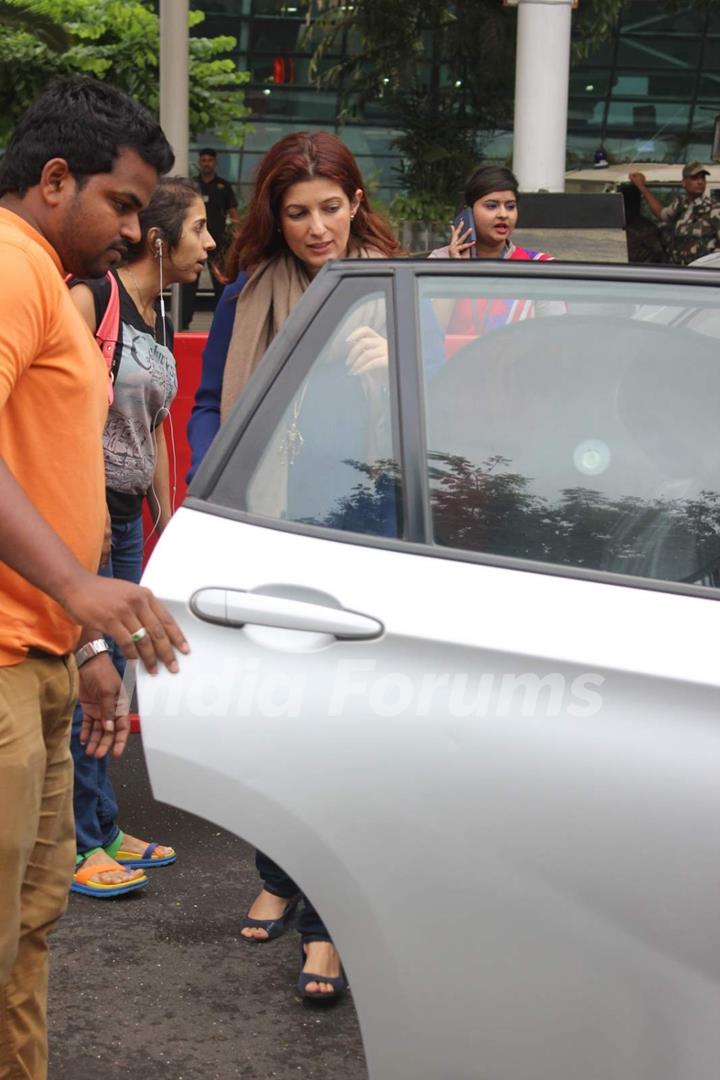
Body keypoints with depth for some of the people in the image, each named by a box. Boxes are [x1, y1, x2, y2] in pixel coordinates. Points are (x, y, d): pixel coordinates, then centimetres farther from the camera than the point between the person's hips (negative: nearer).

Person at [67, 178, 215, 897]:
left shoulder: (159, 322, 13)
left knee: (109, 677, 14)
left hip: (126, 520, 9)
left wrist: (166, 522, 21)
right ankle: (79, 845, 7)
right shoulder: (90, 299, -13)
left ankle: (104, 831, 23)